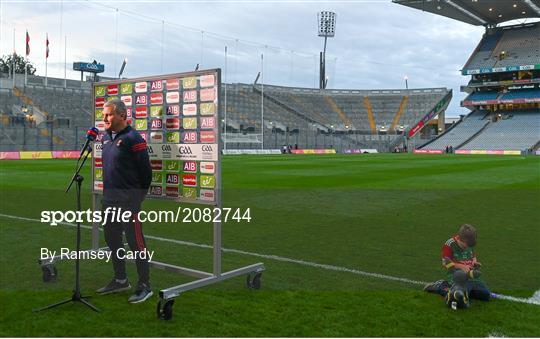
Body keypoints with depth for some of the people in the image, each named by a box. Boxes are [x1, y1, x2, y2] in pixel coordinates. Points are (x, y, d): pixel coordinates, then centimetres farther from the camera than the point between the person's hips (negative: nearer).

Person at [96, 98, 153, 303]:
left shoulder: (132, 138, -14)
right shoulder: (106, 137, 12)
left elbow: (145, 168, -12)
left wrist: (141, 192, -2)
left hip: (128, 198, -9)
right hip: (109, 196, 9)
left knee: (135, 241, -5)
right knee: (111, 238, 16)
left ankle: (144, 286, 4)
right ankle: (120, 280, 31)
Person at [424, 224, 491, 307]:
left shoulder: (469, 244, 9)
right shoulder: (449, 245, -11)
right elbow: (445, 263, -12)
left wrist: (474, 261, 3)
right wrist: (461, 266, -23)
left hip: (472, 275, 7)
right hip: (456, 275, -7)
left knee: (486, 296, 6)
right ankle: (440, 287, 0)